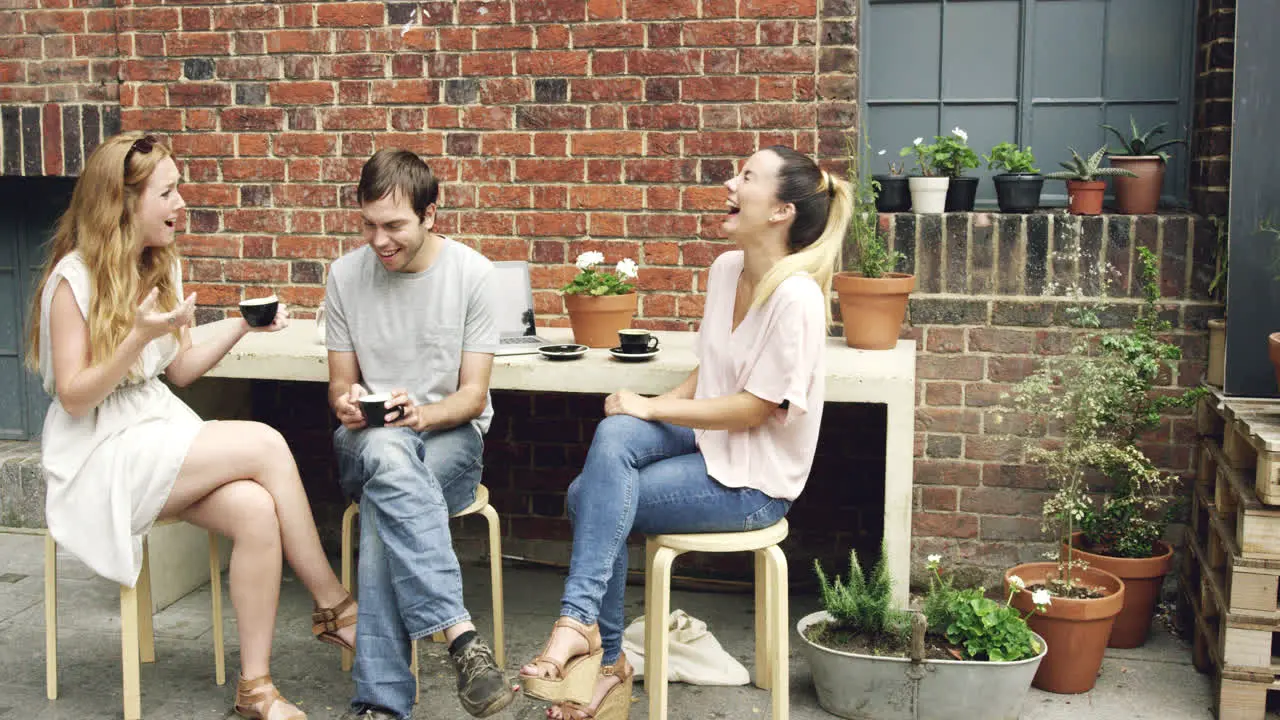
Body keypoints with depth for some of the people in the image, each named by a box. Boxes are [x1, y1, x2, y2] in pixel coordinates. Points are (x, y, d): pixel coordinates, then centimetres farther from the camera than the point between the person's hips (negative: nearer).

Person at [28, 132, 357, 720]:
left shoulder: (161, 267, 11)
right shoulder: (74, 279, -11)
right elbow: (74, 397, -13)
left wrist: (242, 324, 2)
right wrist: (139, 337, -26)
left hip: (161, 431, 6)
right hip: (101, 458, -6)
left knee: (256, 511, -24)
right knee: (266, 444, -24)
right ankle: (334, 606, -10)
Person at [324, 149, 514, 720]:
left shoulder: (471, 272, -4)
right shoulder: (346, 274, 3)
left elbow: (473, 394, -4)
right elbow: (341, 380, 10)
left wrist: (421, 414, -26)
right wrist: (347, 404, -15)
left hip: (448, 434, -1)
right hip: (368, 440, 1)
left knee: (382, 505, -36)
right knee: (387, 453, -39)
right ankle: (461, 635, -48)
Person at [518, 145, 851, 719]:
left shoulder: (795, 297, -21)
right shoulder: (725, 269, 4)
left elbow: (751, 410, -20)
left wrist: (651, 408, -15)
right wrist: (648, 412, -3)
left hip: (753, 481, -7)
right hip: (708, 439, 7)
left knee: (592, 497, -20)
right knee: (614, 434, -22)